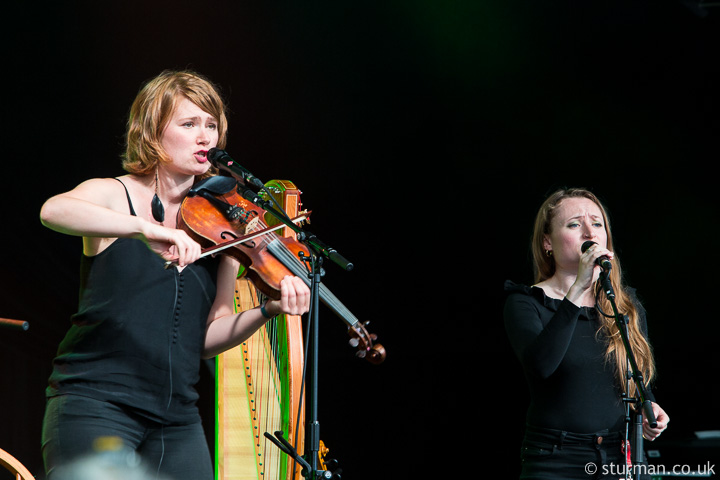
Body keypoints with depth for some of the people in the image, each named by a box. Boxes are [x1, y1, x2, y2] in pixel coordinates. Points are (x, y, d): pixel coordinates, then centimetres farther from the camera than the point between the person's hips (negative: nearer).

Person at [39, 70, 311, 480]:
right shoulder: (114, 195, 0)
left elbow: (208, 338, 7)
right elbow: (54, 211, -23)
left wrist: (266, 311, -11)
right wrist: (146, 228, -36)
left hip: (177, 419, 4)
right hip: (96, 404, -4)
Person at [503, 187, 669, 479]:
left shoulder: (628, 305, 10)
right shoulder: (526, 303, -4)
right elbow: (540, 364, -25)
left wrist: (649, 411, -4)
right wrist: (578, 288, -30)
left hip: (624, 456, 4)